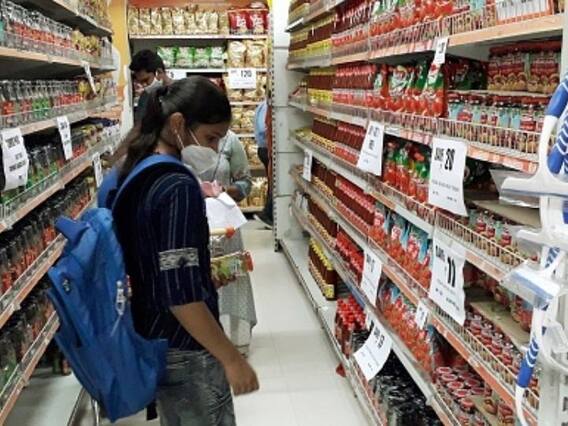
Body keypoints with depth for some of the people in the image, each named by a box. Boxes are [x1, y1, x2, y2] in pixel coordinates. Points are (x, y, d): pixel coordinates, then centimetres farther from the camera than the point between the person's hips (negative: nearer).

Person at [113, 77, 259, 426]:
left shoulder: (132, 174, 2)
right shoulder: (178, 187, -25)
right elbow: (181, 294, -27)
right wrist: (232, 359, -21)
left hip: (150, 339, 9)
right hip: (185, 350, -9)